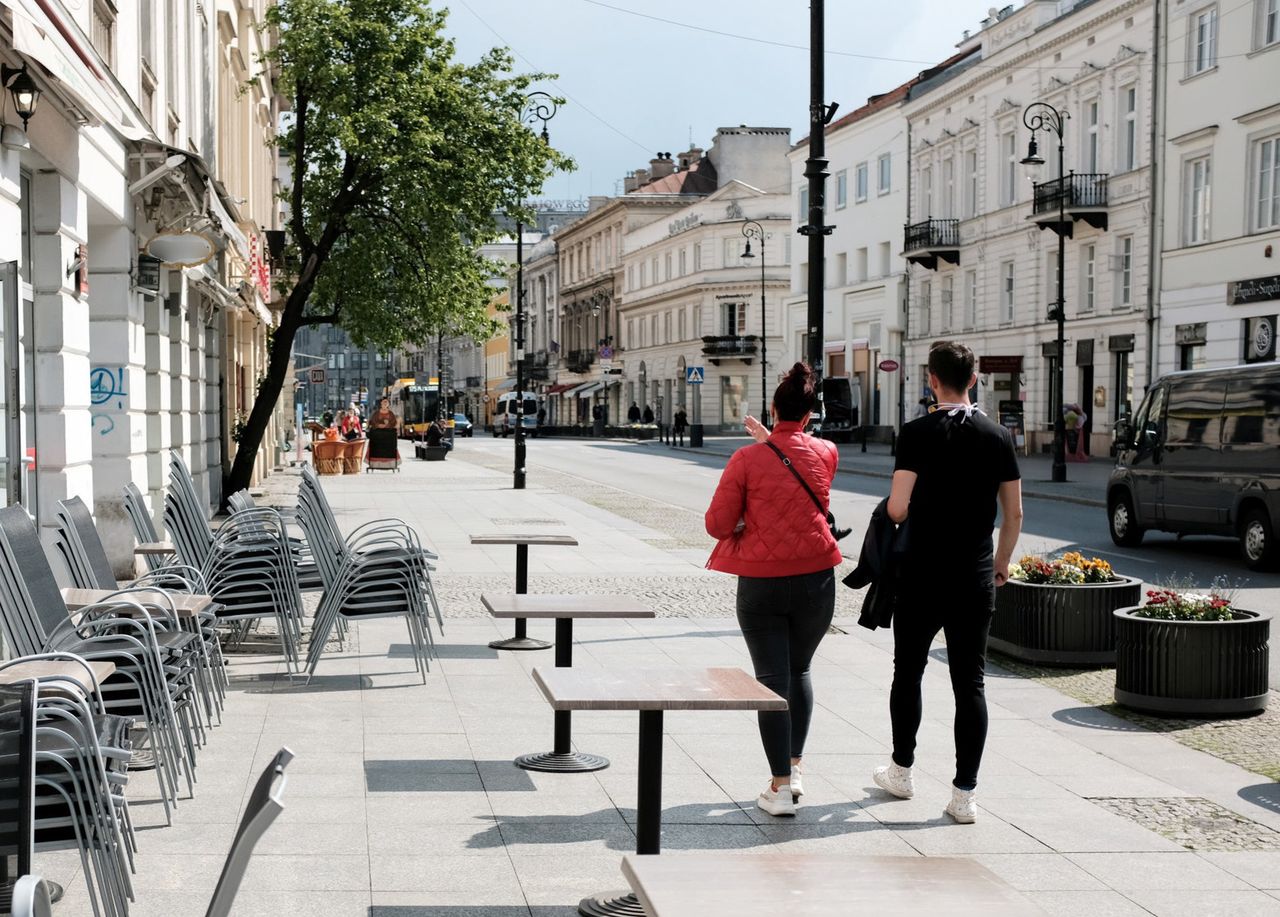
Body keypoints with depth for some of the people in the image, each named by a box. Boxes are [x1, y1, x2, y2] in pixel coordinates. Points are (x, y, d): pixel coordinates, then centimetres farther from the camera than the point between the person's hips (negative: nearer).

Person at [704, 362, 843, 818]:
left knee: (772, 678, 3)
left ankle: (780, 787, 0)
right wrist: (769, 439, 30)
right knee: (799, 671, 21)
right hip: (814, 579, 2)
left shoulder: (746, 459, -10)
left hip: (760, 582, -2)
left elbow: (717, 524, -8)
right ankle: (793, 768, 20)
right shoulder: (827, 452, -1)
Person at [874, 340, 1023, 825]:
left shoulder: (918, 433, -10)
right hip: (975, 579, 3)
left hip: (923, 575, -2)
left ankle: (901, 770, 28)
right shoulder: (998, 436, 2)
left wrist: (891, 509, 6)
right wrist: (1001, 564, 19)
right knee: (969, 683, 4)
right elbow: (1014, 515, 5)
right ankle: (964, 793, 3)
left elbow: (897, 509, -17)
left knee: (908, 672, 15)